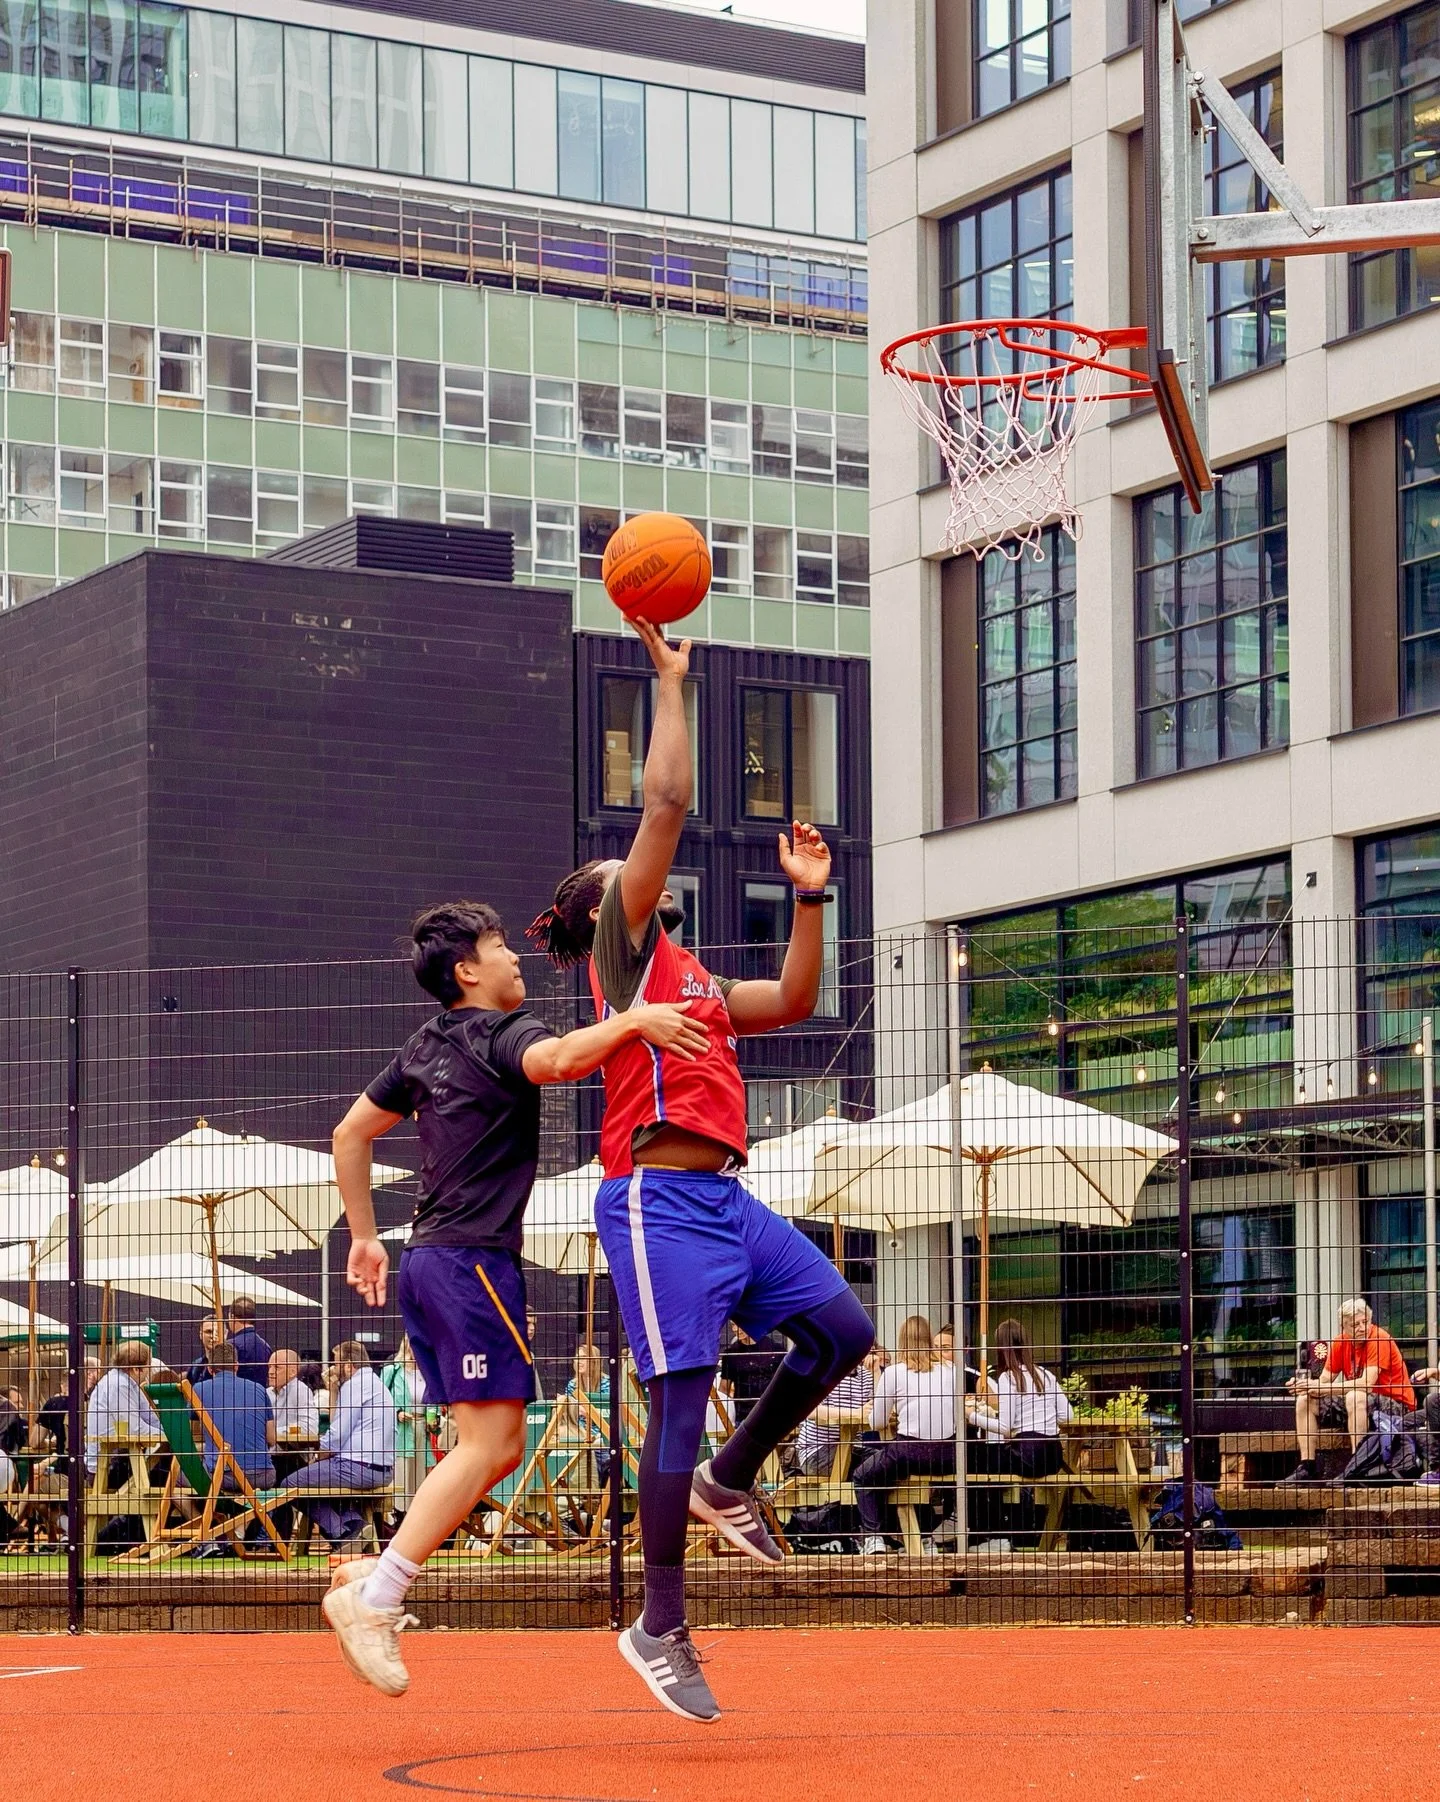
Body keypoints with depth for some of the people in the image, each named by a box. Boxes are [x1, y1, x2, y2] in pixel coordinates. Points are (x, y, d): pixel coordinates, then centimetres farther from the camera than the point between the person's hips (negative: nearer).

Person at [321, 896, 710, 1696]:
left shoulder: (427, 1047, 18)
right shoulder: (505, 1033, -7)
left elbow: (351, 1134, 25)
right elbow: (559, 1058, -33)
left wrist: (365, 1237, 29)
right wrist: (633, 1020, -40)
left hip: (429, 1262, 9)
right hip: (474, 1262, -9)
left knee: (500, 1448, 11)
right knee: (485, 1444, -11)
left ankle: (376, 1578, 4)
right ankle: (374, 1597, -15)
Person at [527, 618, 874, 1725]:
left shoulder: (695, 978, 25)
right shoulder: (624, 948, 3)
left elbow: (795, 1002, 30)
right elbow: (667, 803, -4)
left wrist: (810, 896, 23)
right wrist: (673, 682, 2)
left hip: (726, 1197, 8)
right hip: (661, 1198, -8)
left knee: (841, 1328, -3)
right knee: (683, 1400, -10)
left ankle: (729, 1480, 17)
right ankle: (661, 1631, -3)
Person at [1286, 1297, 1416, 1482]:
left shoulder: (1379, 1339, -18)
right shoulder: (1340, 1342, 2)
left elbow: (1366, 1383, -27)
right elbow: (1324, 1381, 1)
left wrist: (1322, 1388, -28)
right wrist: (1302, 1384, -22)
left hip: (1397, 1406, -8)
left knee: (1355, 1397, -37)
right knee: (1305, 1400, -1)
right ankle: (1308, 1468, -4)